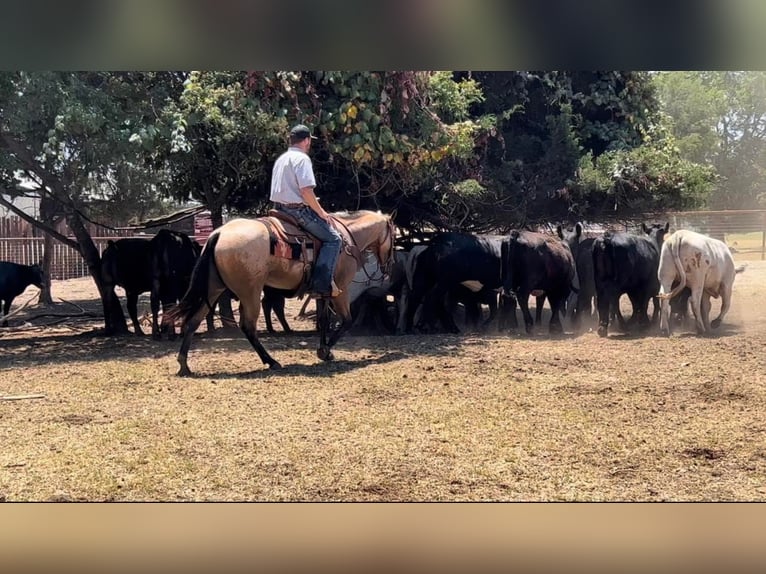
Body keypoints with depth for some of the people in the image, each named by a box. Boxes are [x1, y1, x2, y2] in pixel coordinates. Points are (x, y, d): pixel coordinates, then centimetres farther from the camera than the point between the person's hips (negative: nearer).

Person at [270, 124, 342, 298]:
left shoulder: (281, 159, 17)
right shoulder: (302, 158, -12)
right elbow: (306, 191, -22)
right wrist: (321, 212, -10)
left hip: (280, 208, 10)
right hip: (298, 209, -10)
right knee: (333, 238, -4)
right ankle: (323, 285, -14)